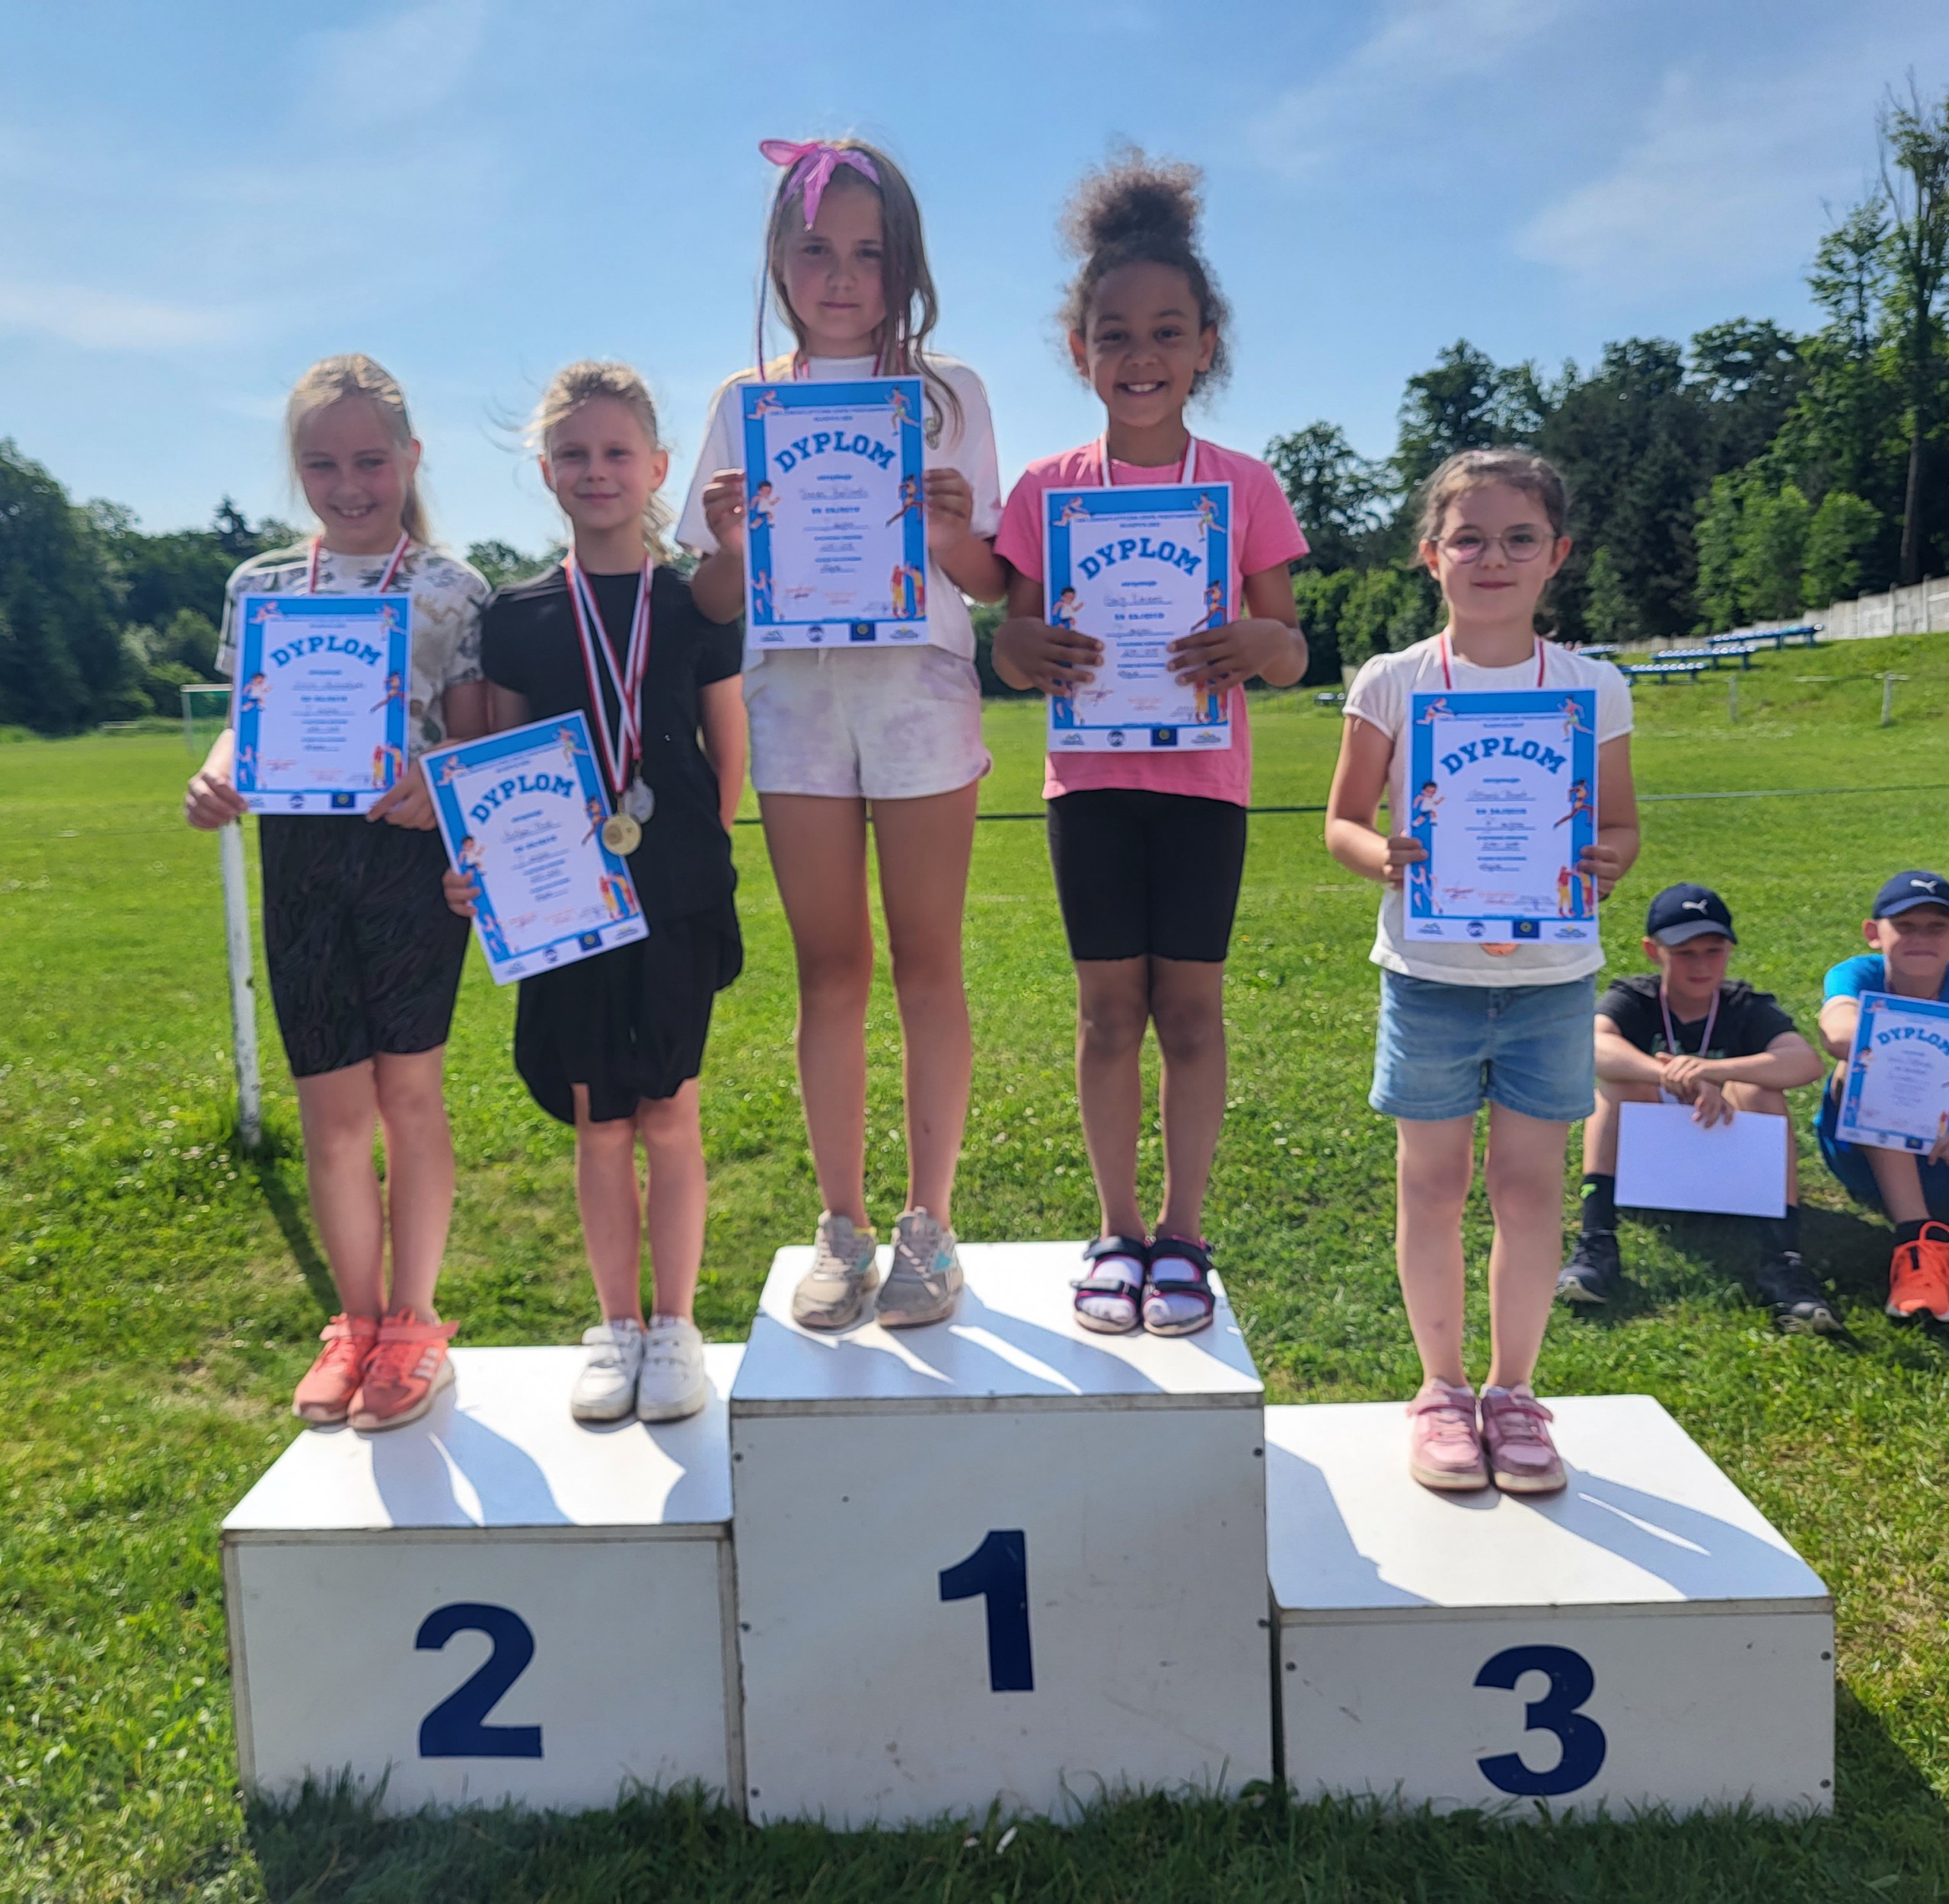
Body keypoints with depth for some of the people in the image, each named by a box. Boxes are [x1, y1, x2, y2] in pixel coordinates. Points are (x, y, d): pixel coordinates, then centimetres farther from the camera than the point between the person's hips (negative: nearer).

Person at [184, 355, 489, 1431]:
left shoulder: (452, 589, 1)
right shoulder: (260, 587, 11)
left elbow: (473, 738, -1)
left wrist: (440, 789, -23)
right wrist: (216, 778, -12)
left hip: (411, 851, -3)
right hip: (300, 854, 3)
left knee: (407, 1089, 4)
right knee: (331, 1104, 7)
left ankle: (411, 1323, 20)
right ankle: (356, 1319, 25)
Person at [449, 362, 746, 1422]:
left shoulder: (694, 603, 3)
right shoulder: (517, 617, 5)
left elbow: (730, 754, 9)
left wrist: (692, 853, 5)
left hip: (676, 900, -1)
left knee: (670, 1113, 4)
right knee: (599, 1121, 8)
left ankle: (674, 1325, 18)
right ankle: (616, 1325, 22)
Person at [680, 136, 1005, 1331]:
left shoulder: (949, 393, 5)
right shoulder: (746, 404, 9)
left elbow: (992, 583, 3)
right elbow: (719, 605, 7)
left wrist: (954, 535, -18)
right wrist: (731, 541, -14)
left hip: (923, 686, -1)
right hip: (796, 694, 2)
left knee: (927, 962, 1)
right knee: (830, 968, 5)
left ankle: (930, 1223, 12)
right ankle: (842, 1227, 16)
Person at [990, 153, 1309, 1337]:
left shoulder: (1244, 486, 2)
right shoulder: (1050, 488, 4)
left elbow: (1291, 652, 2)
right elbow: (1013, 644, 5)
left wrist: (1257, 641, -21)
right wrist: (1028, 649, -19)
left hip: (1204, 772, 0)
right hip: (1090, 770, 1)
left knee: (1191, 1001, 1)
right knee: (1110, 1002, 3)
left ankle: (1183, 1233, 14)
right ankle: (1119, 1229, 17)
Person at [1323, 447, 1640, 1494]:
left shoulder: (1595, 687, 1)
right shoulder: (1392, 684, -3)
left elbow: (1621, 822, 8)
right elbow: (1344, 818, 3)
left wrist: (1605, 861, -15)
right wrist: (1384, 857, -20)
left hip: (1553, 977, 1)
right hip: (1430, 973, -1)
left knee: (1532, 1181, 8)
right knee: (1433, 1180, 8)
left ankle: (1513, 1389, 26)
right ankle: (1441, 1388, 25)